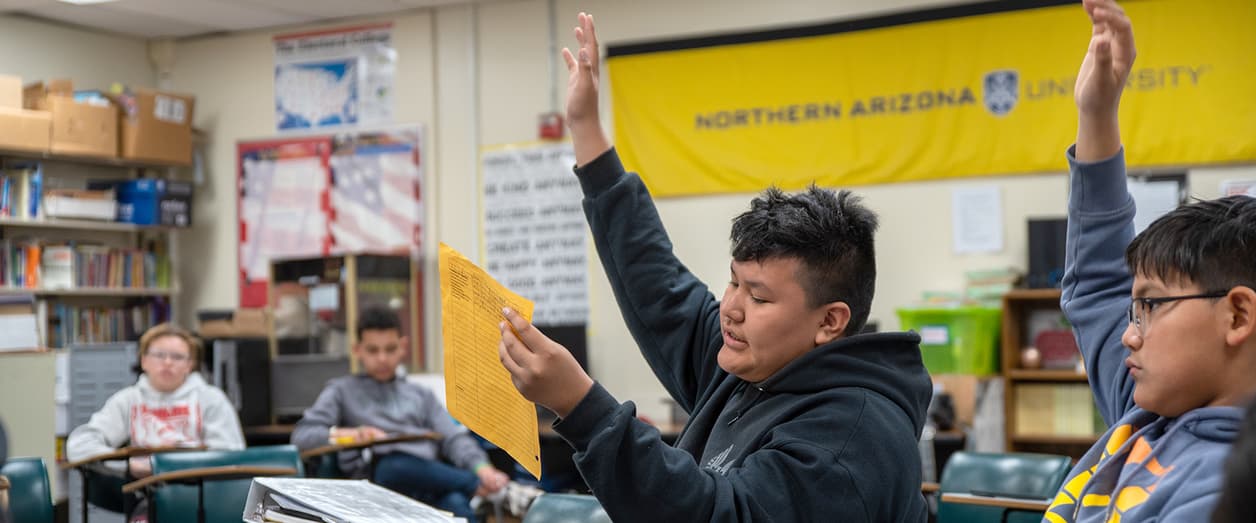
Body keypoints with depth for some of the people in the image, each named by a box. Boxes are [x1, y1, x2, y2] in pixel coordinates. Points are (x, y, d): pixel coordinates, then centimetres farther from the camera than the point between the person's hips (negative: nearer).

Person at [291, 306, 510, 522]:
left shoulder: (421, 395, 30)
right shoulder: (342, 391, 22)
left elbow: (454, 438, 15)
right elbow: (301, 435, 8)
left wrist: (482, 468, -8)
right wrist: (349, 434, -12)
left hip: (430, 478, 3)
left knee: (456, 505, -35)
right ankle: (483, 488, -28)